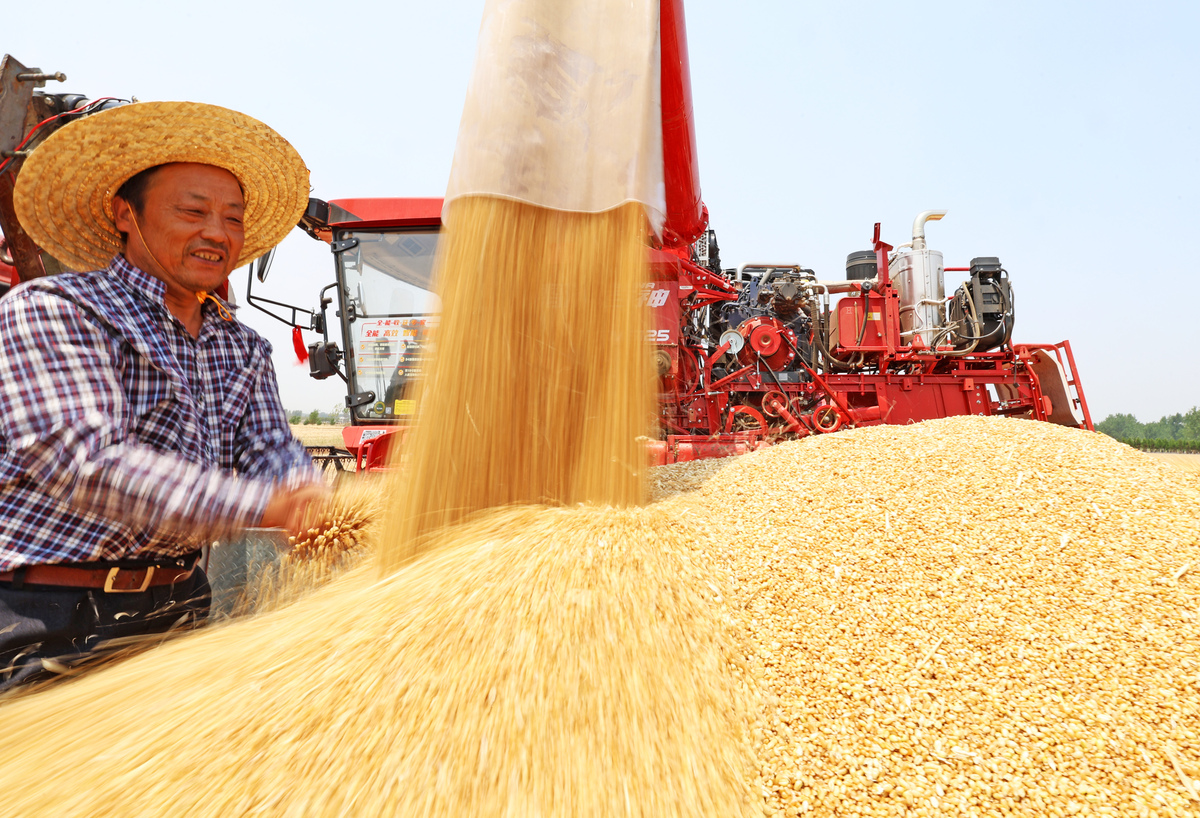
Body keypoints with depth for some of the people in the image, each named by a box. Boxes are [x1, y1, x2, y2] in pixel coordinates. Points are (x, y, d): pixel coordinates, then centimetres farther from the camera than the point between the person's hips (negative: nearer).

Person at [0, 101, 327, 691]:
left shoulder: (244, 348, 11)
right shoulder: (48, 310, -10)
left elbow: (271, 452, 0)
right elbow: (84, 462, -24)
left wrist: (312, 501, -25)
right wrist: (260, 506, -34)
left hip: (178, 604, 6)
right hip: (49, 622, -6)